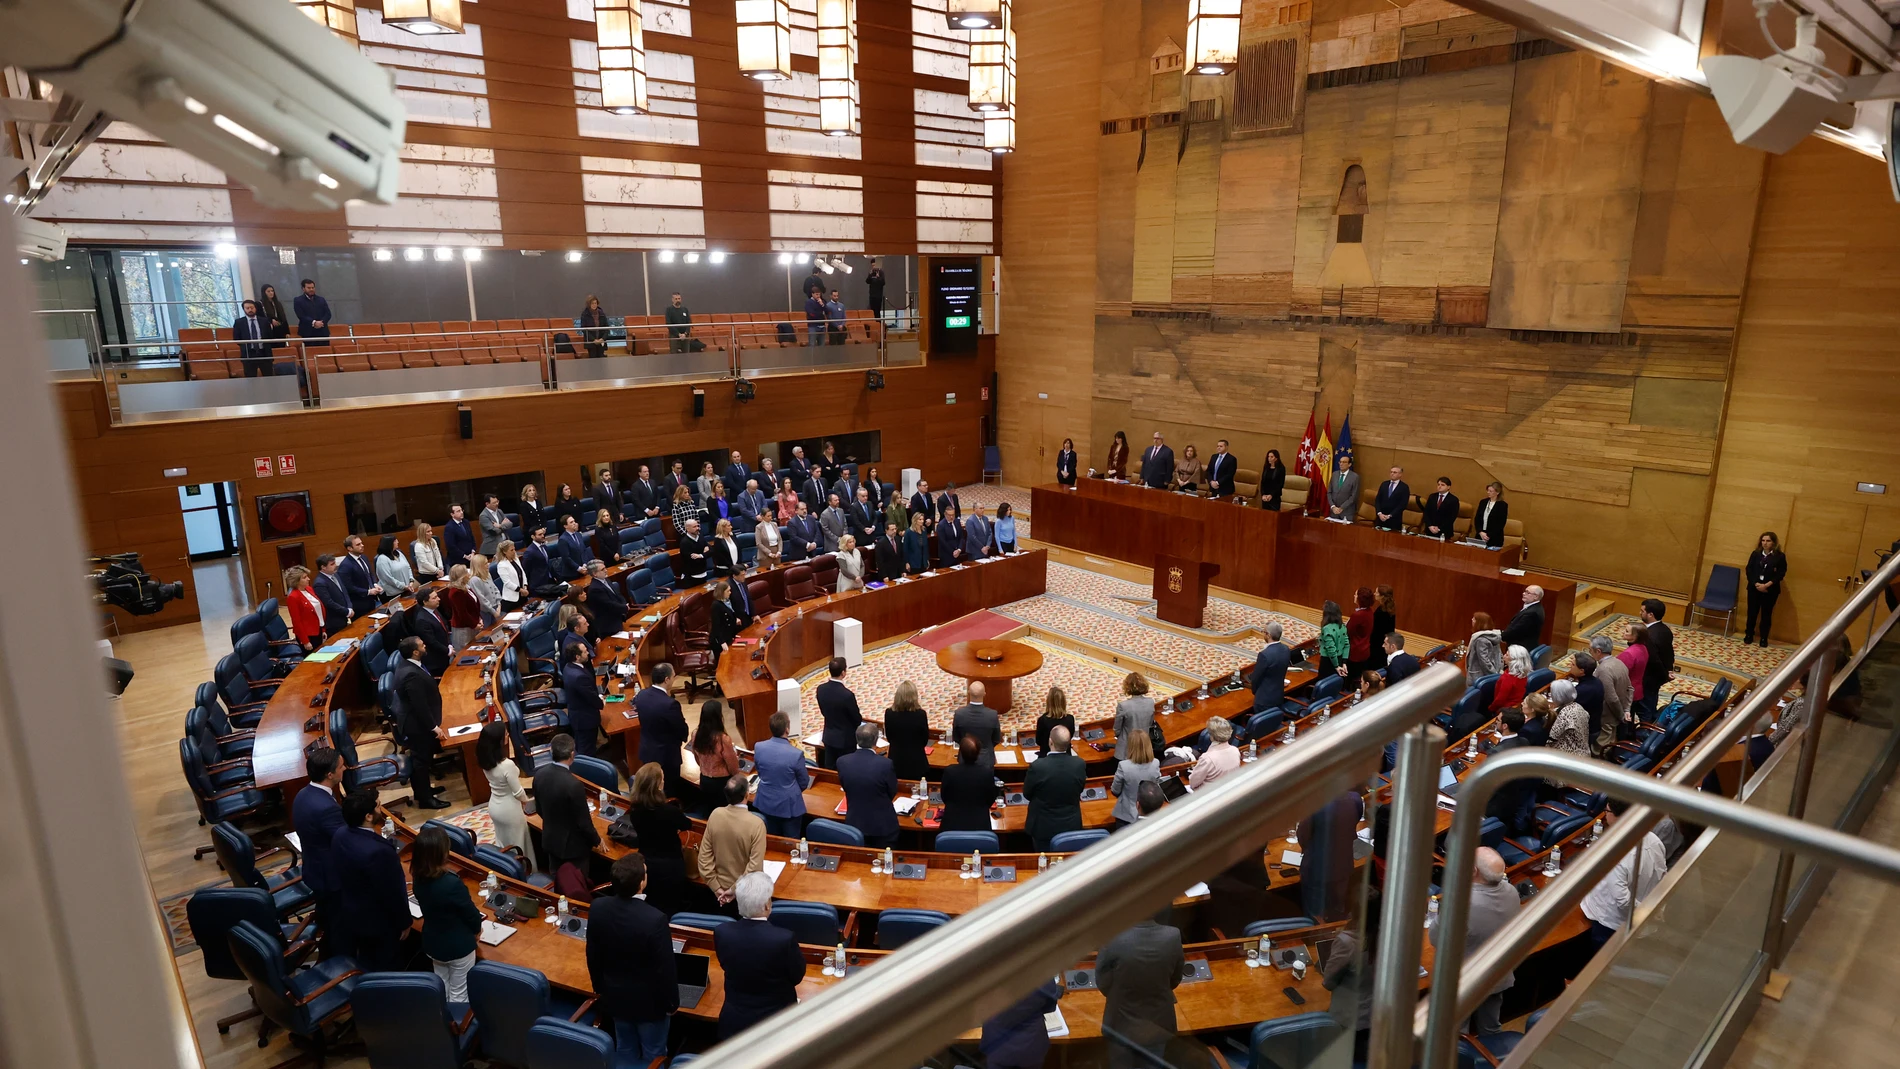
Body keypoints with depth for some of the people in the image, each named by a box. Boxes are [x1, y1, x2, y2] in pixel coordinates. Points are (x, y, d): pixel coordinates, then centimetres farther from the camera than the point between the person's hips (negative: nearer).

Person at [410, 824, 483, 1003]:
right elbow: (471, 913, -20)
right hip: (459, 947, -7)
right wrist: (477, 928, 4)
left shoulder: (418, 879, -13)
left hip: (432, 943, 7)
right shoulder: (452, 883, -35)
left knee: (441, 990, 25)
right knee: (459, 995, 13)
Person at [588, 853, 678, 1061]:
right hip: (649, 1001, -4)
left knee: (625, 1050, 26)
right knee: (653, 1054, 19)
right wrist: (671, 1002, -4)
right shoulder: (655, 919, -34)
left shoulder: (597, 908, -19)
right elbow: (665, 968, -22)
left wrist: (599, 987, 15)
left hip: (615, 995, 5)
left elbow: (592, 956, -2)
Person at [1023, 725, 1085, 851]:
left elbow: (1027, 794, -9)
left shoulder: (1038, 766, -27)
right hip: (1071, 825, 3)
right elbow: (1079, 791, 2)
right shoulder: (1079, 764, -18)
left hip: (1044, 827, -3)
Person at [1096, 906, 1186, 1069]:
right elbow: (1175, 979, -5)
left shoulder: (1114, 937, -31)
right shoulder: (1173, 936, -24)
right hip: (1157, 1023, 2)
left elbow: (1102, 982, -14)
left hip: (1122, 1024, -2)